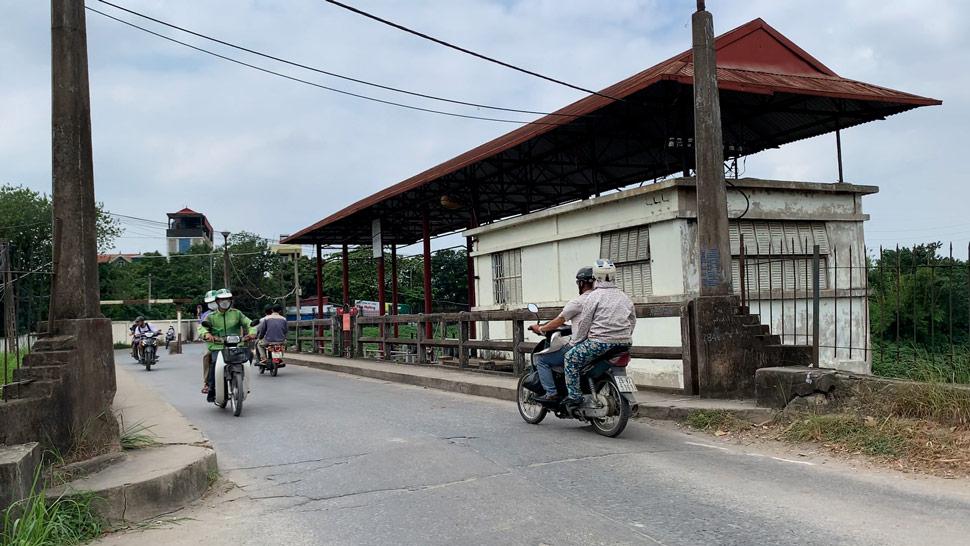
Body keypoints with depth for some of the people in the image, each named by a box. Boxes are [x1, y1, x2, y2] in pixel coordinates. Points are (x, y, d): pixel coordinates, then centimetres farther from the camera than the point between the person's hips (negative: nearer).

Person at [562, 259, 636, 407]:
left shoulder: (594, 296, -4)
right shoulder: (625, 297, 15)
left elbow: (583, 323, -4)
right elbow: (632, 321, 20)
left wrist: (574, 342, 6)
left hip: (601, 342, -7)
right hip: (624, 343, 7)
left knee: (571, 358, 3)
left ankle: (574, 396, -3)